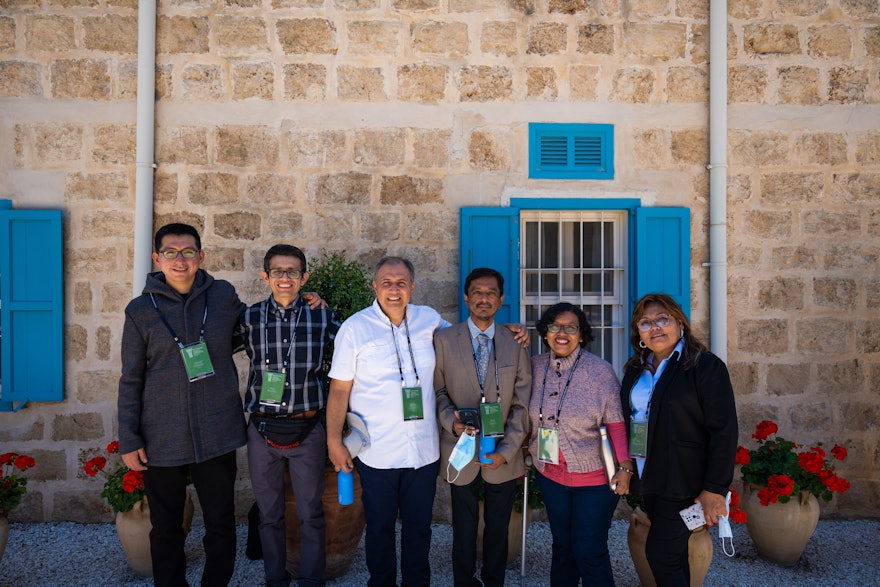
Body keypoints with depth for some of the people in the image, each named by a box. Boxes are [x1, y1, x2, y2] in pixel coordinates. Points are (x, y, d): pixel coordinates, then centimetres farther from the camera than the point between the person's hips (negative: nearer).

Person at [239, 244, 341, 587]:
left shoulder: (322, 317, -2)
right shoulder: (250, 317, 0)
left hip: (307, 430, -1)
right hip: (262, 430, 1)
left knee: (311, 513, 9)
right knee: (269, 513, 15)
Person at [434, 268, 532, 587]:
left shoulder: (515, 342, -2)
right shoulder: (444, 340, -3)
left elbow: (522, 403, -2)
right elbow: (438, 392, 0)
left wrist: (507, 450, -10)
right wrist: (452, 422, -18)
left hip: (503, 457, 1)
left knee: (498, 530, 16)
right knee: (464, 530, 15)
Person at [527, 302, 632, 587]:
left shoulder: (600, 370, -14)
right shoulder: (536, 366, -2)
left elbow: (616, 422, -12)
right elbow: (529, 415, 9)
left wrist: (625, 466, -15)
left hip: (594, 478, -4)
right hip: (550, 475, 4)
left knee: (590, 553, 1)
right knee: (562, 547, 18)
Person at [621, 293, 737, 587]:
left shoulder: (706, 366, -11)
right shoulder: (636, 370, 9)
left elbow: (724, 431, -15)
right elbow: (630, 418, 15)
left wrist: (715, 489, -17)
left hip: (684, 482, -6)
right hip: (650, 480, 6)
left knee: (660, 554, -4)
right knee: (672, 557, 16)